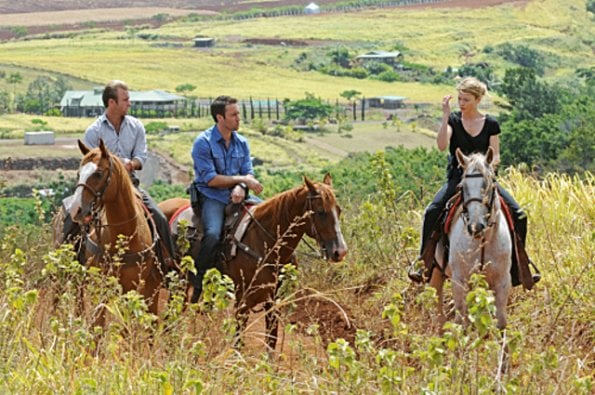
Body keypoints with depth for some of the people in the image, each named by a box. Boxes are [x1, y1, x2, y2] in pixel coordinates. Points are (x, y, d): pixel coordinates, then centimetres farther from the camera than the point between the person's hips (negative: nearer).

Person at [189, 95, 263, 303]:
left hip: (235, 197, 7)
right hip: (211, 198, -6)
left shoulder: (241, 143, 10)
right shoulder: (203, 143, -9)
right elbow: (211, 179, -15)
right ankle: (197, 281, -18)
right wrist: (242, 179, -16)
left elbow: (249, 173, 7)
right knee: (213, 234, -33)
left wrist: (241, 187, -16)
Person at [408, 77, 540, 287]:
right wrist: (445, 116, -21)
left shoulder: (490, 124, 4)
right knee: (432, 211, -27)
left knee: (518, 215, -15)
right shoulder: (453, 120, 1)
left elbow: (496, 156, 2)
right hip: (457, 178, -1)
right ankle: (423, 263, -15)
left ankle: (518, 268, -2)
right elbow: (442, 145, -16)